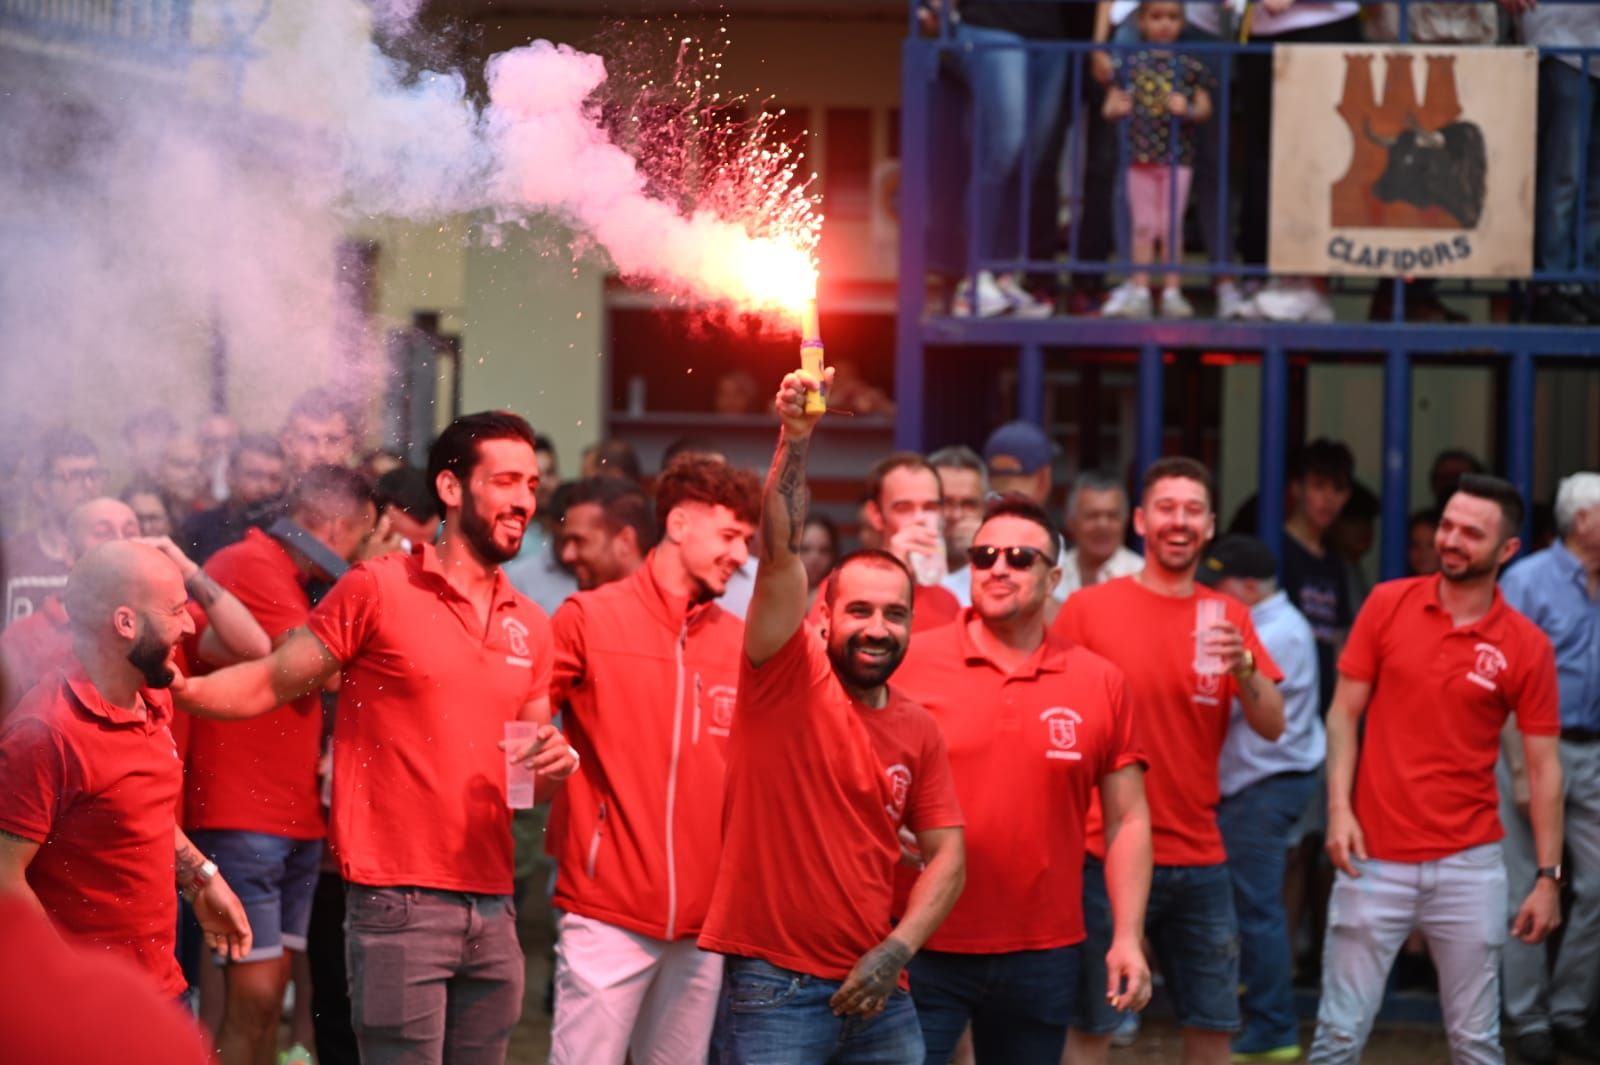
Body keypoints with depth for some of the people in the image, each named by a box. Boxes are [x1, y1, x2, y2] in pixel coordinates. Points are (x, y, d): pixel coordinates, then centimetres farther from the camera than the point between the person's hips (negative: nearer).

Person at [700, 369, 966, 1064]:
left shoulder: (919, 731, 9)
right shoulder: (789, 677, -3)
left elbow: (946, 855, 7)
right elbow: (778, 552, -15)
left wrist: (894, 953, -7)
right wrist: (794, 442, -27)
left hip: (874, 995, 5)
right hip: (772, 986, -5)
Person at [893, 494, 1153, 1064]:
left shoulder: (1100, 682, 4)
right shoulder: (912, 664, -2)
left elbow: (1127, 820, 7)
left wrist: (1128, 937, 0)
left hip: (1042, 958, 2)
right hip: (923, 951, -2)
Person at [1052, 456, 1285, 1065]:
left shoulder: (1228, 618, 7)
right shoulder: (1088, 609, -3)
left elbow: (1272, 726, 0)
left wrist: (1243, 666, -19)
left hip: (1199, 860, 4)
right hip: (1106, 855, -4)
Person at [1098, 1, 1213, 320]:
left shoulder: (1189, 66, 2)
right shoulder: (1130, 63, 5)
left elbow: (1204, 108, 2)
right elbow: (1110, 106, 7)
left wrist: (1187, 110, -18)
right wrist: (1116, 108, -15)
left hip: (1177, 157, -1)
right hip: (1139, 155, 1)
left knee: (1172, 224, 0)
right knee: (1143, 225, 6)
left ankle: (1172, 291, 6)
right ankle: (1139, 291, 11)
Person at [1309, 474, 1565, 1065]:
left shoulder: (1527, 647, -2)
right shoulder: (1388, 605, 1)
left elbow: (1543, 767, 1)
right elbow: (1344, 714, 4)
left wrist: (1549, 877, -3)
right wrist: (1339, 808, -9)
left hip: (1468, 865, 0)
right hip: (1374, 859, 0)